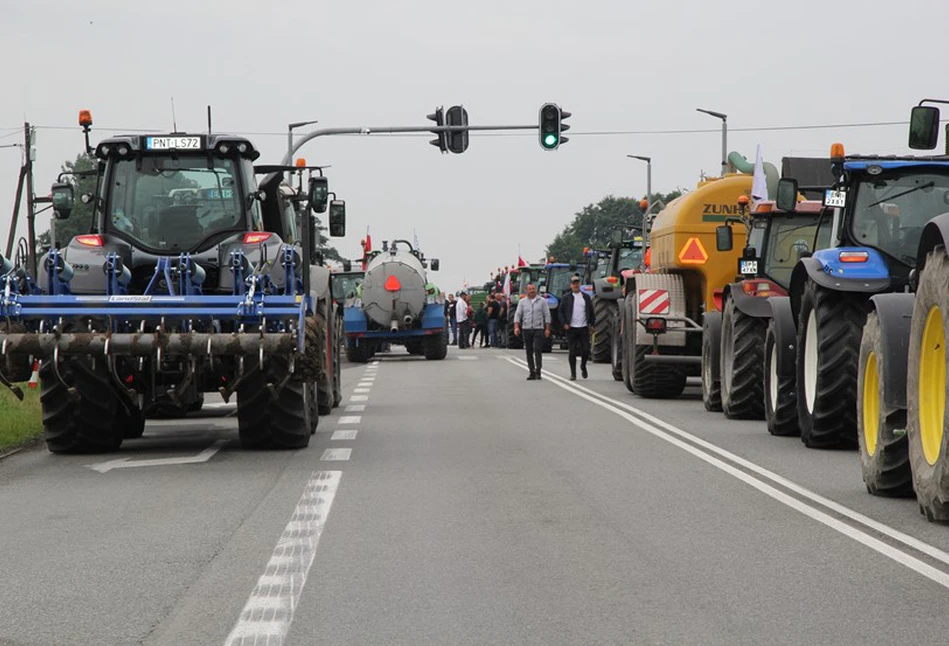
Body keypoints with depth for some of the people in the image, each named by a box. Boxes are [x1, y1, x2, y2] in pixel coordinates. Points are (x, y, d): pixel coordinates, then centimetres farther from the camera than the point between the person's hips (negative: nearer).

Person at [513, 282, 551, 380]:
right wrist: (516, 327, -9)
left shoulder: (542, 301, 6)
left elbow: (547, 315, 5)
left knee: (538, 350, -12)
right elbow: (517, 314, 5)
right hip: (526, 329, 2)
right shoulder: (522, 302, 10)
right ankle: (532, 372, 10)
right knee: (529, 351, 4)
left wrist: (547, 328, -1)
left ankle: (538, 371, -11)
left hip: (538, 329, -2)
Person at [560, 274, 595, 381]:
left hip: (584, 328, 2)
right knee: (572, 352, -2)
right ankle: (573, 373, 5)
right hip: (571, 328, -2)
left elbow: (591, 311, 14)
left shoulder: (586, 297, 10)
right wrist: (564, 323, -7)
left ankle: (583, 366, 27)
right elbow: (561, 312, 5)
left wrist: (592, 323, 5)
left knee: (586, 350, -1)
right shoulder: (566, 298, 4)